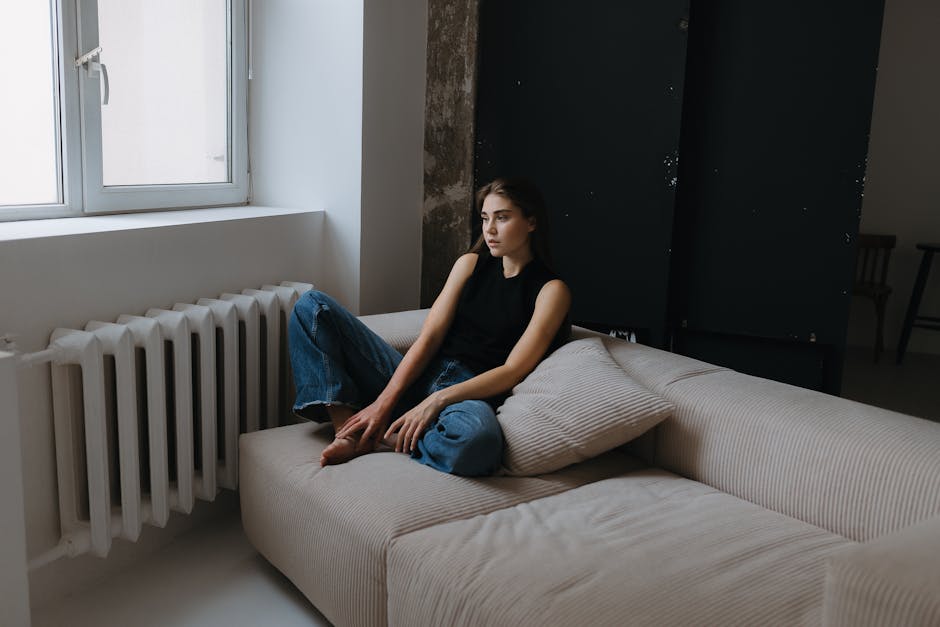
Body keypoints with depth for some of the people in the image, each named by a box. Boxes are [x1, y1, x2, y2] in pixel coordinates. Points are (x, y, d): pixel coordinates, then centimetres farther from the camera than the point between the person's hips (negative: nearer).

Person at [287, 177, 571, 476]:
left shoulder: (551, 290, -1)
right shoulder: (471, 264, 13)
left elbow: (512, 370, -10)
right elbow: (429, 337, 3)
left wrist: (436, 400, -21)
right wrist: (383, 403, -11)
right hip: (417, 376, 5)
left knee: (478, 439, -45)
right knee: (313, 306, -5)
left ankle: (378, 439, -15)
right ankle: (348, 427, -17)